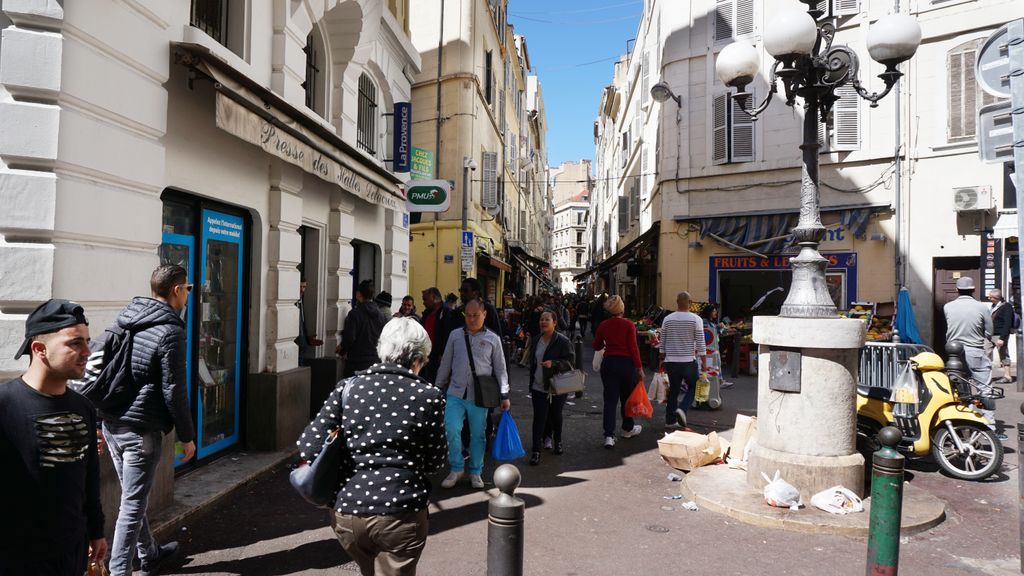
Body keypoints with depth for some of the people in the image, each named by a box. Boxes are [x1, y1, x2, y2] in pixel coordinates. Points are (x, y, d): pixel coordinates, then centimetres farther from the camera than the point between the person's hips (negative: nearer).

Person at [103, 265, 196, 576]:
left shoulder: (123, 320, 8)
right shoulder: (170, 331, -15)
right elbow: (174, 391, -15)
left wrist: (102, 420, 21)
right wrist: (187, 436, -5)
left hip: (111, 424, 8)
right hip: (141, 429, -8)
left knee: (133, 497, 20)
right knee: (133, 504, 1)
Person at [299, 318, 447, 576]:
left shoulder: (347, 387, -2)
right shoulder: (429, 396, -8)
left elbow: (308, 447, -5)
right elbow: (435, 462, -1)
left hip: (347, 513, 4)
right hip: (400, 515, -4)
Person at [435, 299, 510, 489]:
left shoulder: (493, 339, 1)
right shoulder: (455, 335, 6)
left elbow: (500, 368, 5)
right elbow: (445, 363, 12)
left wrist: (504, 395, 2)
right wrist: (438, 388, 13)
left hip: (479, 395, -1)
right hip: (456, 393, 1)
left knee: (478, 434, 7)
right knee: (451, 429, -10)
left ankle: (475, 472, 24)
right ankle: (456, 468, 10)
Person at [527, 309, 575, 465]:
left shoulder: (563, 341, -12)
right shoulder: (537, 340, 7)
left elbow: (571, 362, -14)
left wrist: (553, 363, -29)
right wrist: (531, 381, 20)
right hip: (539, 387, 3)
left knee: (556, 416, 14)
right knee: (539, 418, -4)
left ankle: (557, 442, 37)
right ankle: (536, 451, -3)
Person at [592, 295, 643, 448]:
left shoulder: (603, 325, -2)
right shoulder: (629, 325, -10)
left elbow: (596, 346, 7)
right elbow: (633, 348, -12)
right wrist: (639, 368, -7)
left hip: (609, 363, 2)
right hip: (627, 363, -1)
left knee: (610, 399, 2)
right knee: (627, 397, 17)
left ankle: (609, 436, -7)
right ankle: (627, 428, 35)